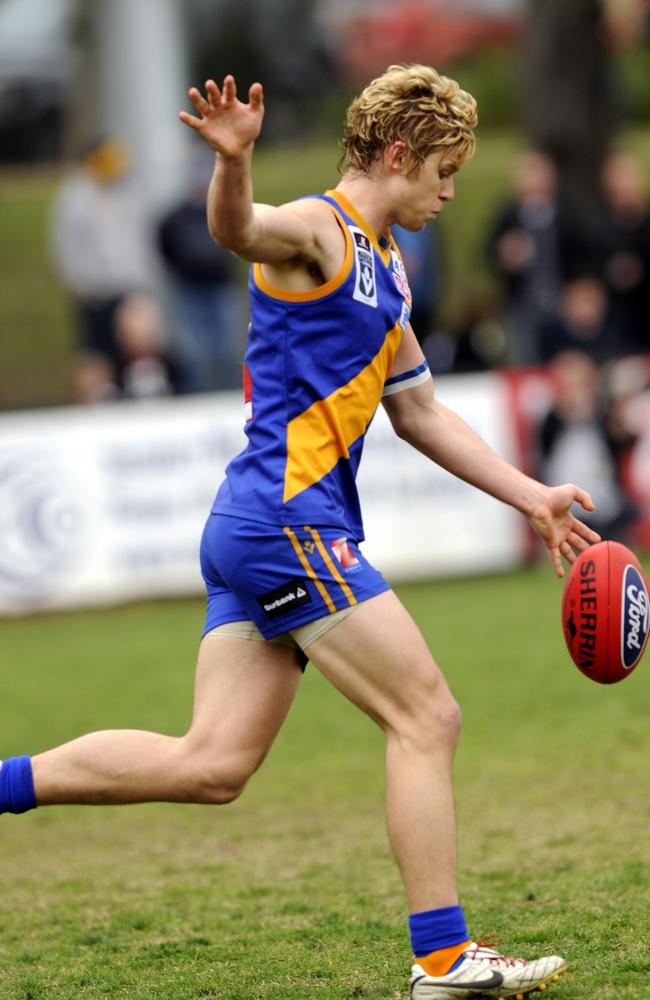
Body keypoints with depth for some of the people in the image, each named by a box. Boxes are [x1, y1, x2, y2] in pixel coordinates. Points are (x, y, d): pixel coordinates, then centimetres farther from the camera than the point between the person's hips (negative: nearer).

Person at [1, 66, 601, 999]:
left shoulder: (384, 268, 23)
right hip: (288, 515, -10)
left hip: (256, 531, 10)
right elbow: (239, 229, -32)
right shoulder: (318, 231, -7)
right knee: (428, 718, -6)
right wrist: (234, 159, -54)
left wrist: (532, 497, 28)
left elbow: (420, 413, 31)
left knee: (210, 765, 4)